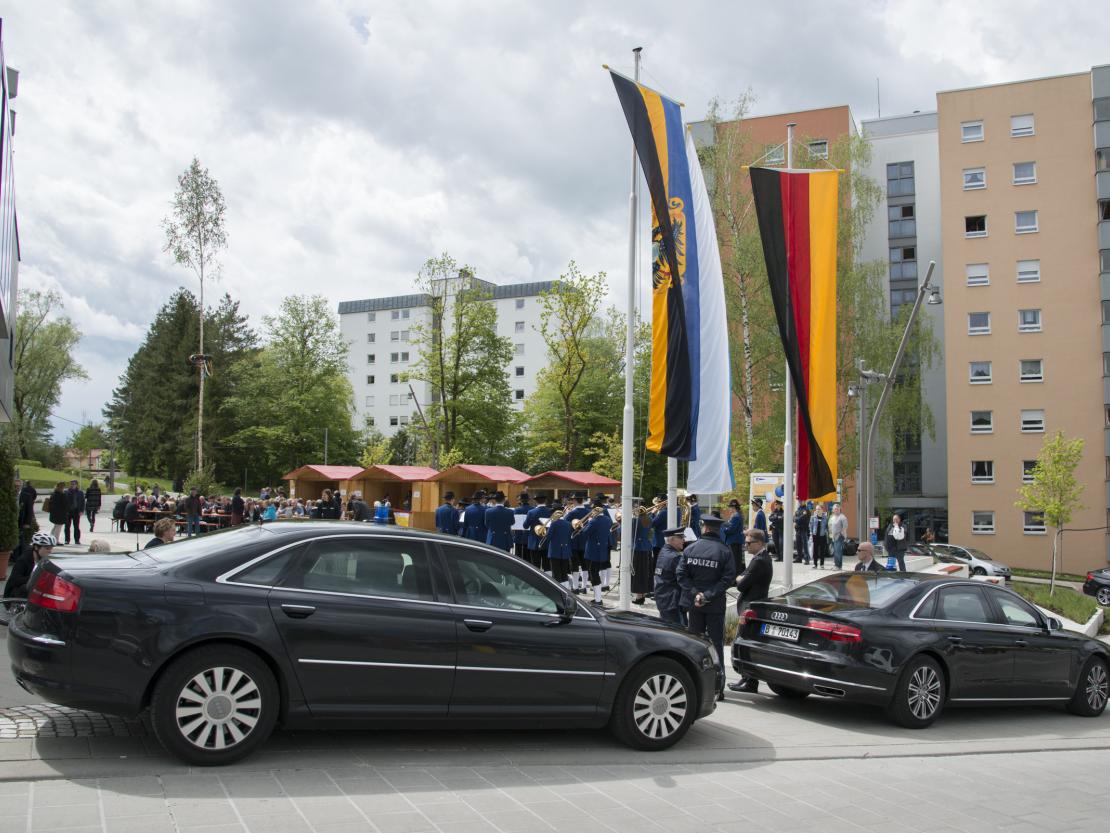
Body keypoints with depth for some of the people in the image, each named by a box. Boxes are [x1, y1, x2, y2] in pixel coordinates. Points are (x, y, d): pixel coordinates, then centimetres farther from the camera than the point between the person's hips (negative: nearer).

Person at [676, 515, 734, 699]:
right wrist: (709, 595, -15)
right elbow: (728, 578, -15)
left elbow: (682, 575, -5)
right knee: (716, 643, 4)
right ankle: (717, 687, 2)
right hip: (715, 606, -2)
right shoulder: (724, 551, -8)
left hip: (693, 604, 2)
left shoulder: (690, 549, -1)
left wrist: (695, 593, -9)